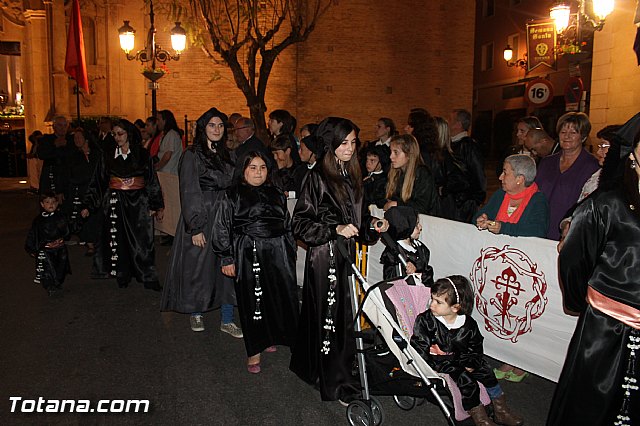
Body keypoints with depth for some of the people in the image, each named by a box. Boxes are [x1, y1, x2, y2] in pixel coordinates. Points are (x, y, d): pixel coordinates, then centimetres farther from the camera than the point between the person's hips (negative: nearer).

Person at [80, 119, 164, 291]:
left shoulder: (142, 155, 2)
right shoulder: (108, 156, 6)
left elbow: (152, 181, 3)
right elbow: (98, 182, 7)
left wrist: (158, 206, -1)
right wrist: (87, 205, 2)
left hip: (139, 202, -1)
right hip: (115, 202, 1)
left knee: (141, 240, -2)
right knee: (119, 240, 3)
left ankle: (148, 277, 7)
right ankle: (122, 276, 16)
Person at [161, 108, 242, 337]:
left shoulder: (225, 155, 12)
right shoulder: (192, 155, -6)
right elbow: (189, 193, -11)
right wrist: (195, 227, -16)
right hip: (201, 218, -5)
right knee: (198, 266, 5)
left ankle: (227, 319, 12)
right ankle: (195, 313, 27)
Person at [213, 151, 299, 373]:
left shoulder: (276, 194, 15)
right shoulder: (232, 195, 2)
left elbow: (288, 226, 18)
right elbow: (222, 228, 0)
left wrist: (291, 254, 15)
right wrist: (227, 259, -5)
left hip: (278, 253, 4)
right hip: (247, 255, -3)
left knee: (283, 297, 1)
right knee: (252, 302, 3)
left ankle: (270, 337, 24)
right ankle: (255, 350, 18)